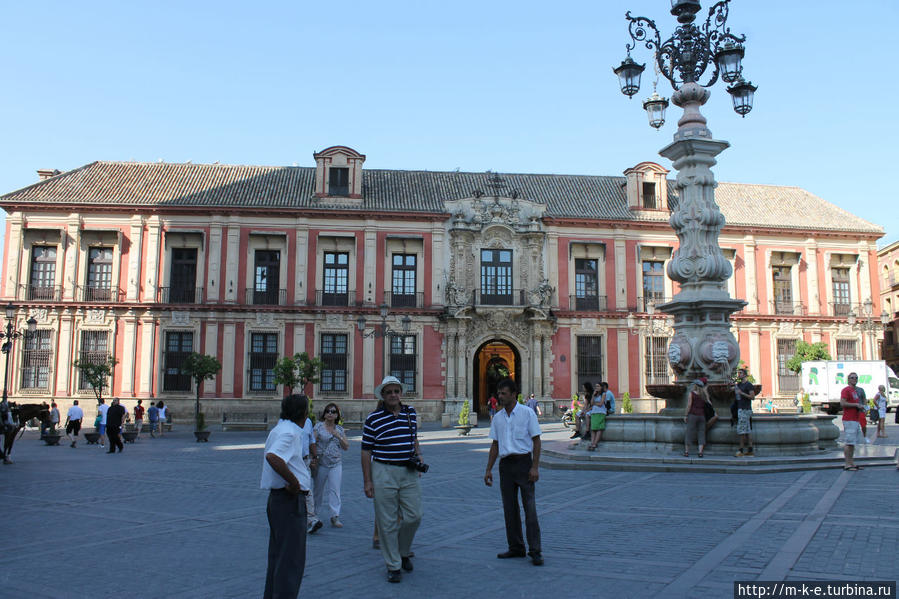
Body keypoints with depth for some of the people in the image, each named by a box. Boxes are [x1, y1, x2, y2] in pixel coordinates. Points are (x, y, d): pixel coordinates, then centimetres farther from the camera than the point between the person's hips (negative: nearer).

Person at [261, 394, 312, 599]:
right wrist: (294, 482, -26)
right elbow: (273, 457, -36)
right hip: (290, 500, -10)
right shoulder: (290, 432, -18)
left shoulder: (278, 429, 14)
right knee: (291, 559, -4)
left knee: (278, 556, 20)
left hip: (277, 497, 10)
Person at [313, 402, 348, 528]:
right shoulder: (318, 426, 0)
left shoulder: (340, 429, 10)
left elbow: (346, 447, 8)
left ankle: (335, 517, -4)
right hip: (321, 462, -2)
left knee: (335, 489, -5)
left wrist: (338, 436, -7)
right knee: (318, 489, 9)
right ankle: (315, 514, 24)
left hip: (336, 463, 2)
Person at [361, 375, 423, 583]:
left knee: (414, 516, 4)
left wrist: (419, 459, 8)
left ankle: (404, 552, 30)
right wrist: (367, 480, -6)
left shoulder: (411, 412, 9)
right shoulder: (373, 418, -4)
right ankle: (393, 566, 14)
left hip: (409, 472, 4)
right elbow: (366, 451, -2)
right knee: (387, 522, 1)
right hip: (384, 473, -4)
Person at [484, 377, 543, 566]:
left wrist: (535, 467, -13)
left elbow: (536, 440, -5)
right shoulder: (498, 417, 11)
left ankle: (535, 551, -3)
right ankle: (516, 548, 18)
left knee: (530, 508, -7)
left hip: (524, 462, -5)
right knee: (509, 508, 8)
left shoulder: (527, 413, -4)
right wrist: (489, 469, 10)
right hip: (505, 464, 5)